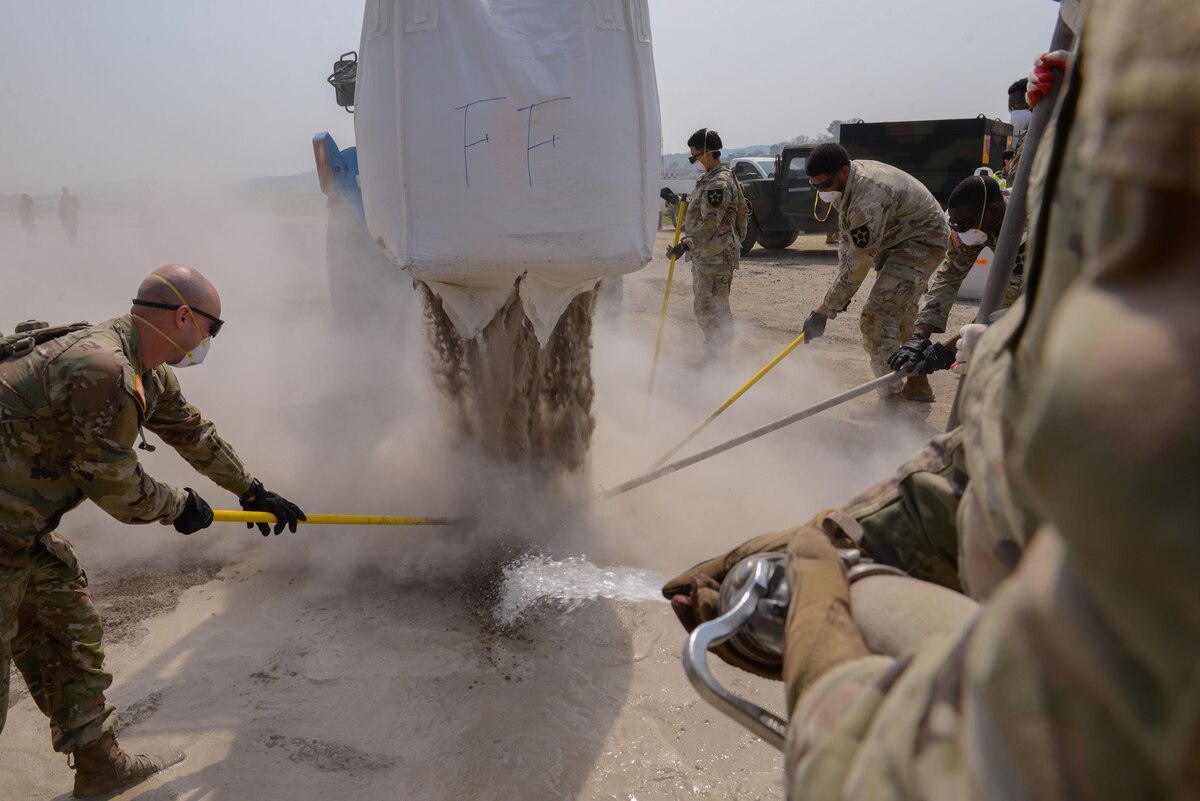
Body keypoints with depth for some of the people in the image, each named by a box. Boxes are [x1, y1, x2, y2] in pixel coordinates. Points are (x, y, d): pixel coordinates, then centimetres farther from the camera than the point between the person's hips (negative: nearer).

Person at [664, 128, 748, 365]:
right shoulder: (708, 179, 15)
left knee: (713, 310, -7)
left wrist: (685, 245, -30)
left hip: (716, 256, -11)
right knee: (703, 307, 16)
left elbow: (710, 223, -25)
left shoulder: (719, 183, -17)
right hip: (704, 254, 11)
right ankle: (712, 358, 25)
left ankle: (719, 361, 0)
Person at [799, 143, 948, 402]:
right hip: (898, 241, 10)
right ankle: (918, 388, 36)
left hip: (922, 242, -10)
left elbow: (859, 262, -32)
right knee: (902, 313, 20)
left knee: (877, 316, -19)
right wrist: (841, 291, -7)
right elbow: (846, 237, 3)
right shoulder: (846, 183, -4)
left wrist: (825, 309, -28)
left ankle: (892, 399, -14)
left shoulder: (868, 198, -35)